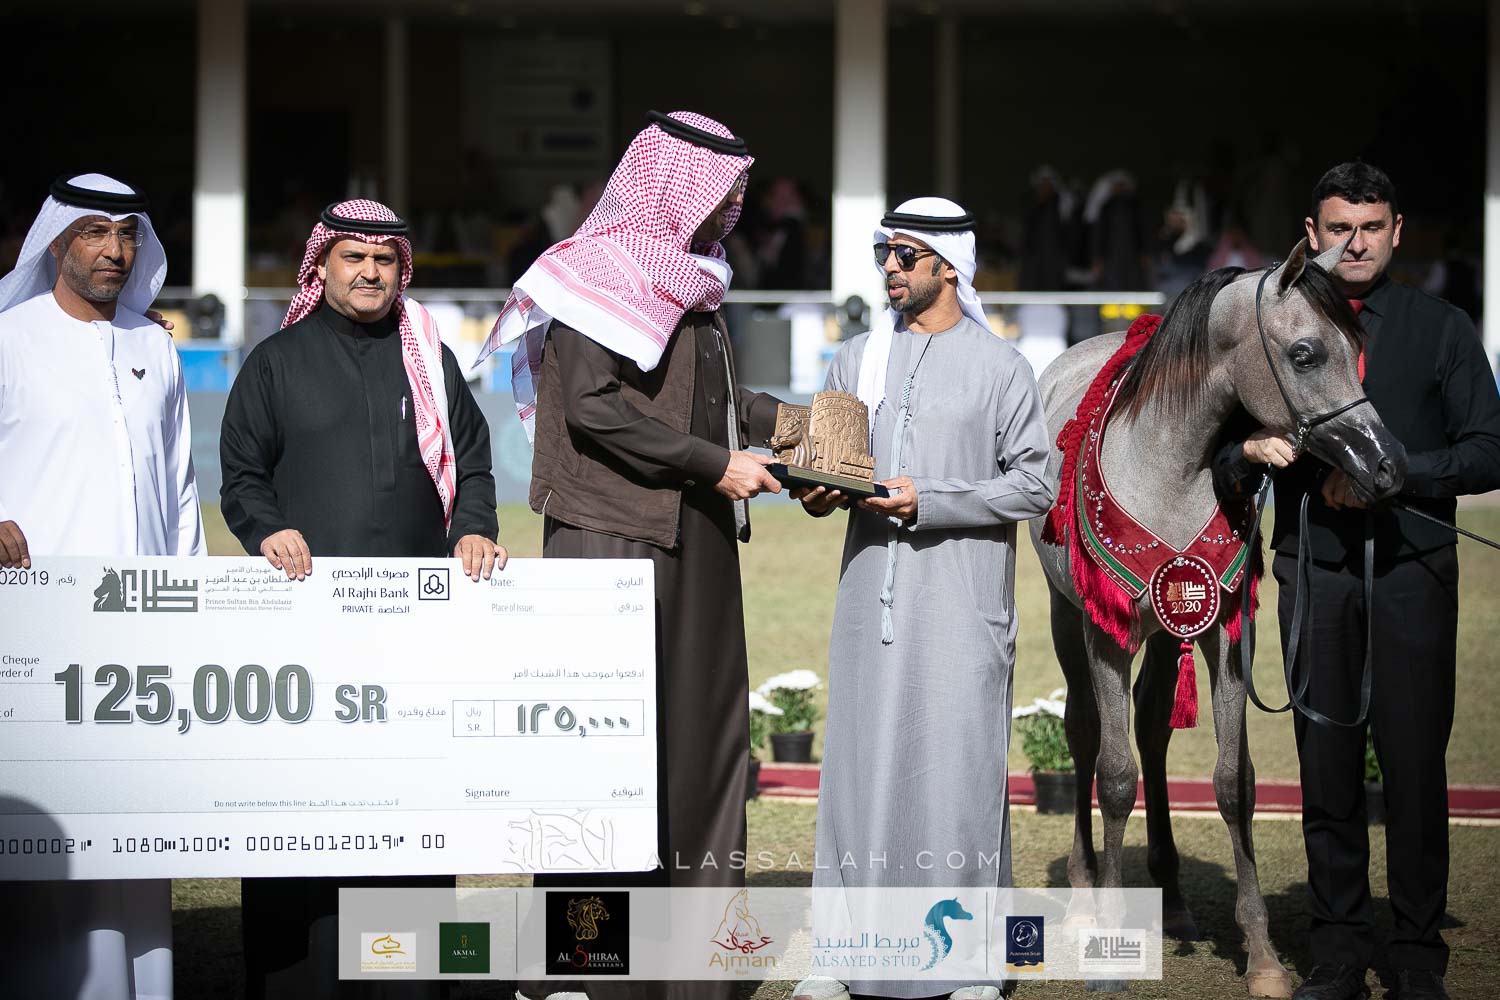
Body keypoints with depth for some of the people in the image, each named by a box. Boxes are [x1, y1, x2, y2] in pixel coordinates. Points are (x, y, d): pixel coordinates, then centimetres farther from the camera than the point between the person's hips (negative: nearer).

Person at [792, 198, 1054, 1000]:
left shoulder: (999, 366, 0)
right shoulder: (858, 359, 13)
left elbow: (1032, 486, -5)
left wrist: (928, 503, -14)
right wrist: (818, 492, -4)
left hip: (962, 603, -4)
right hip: (870, 596, 4)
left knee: (960, 765, -3)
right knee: (858, 761, 4)